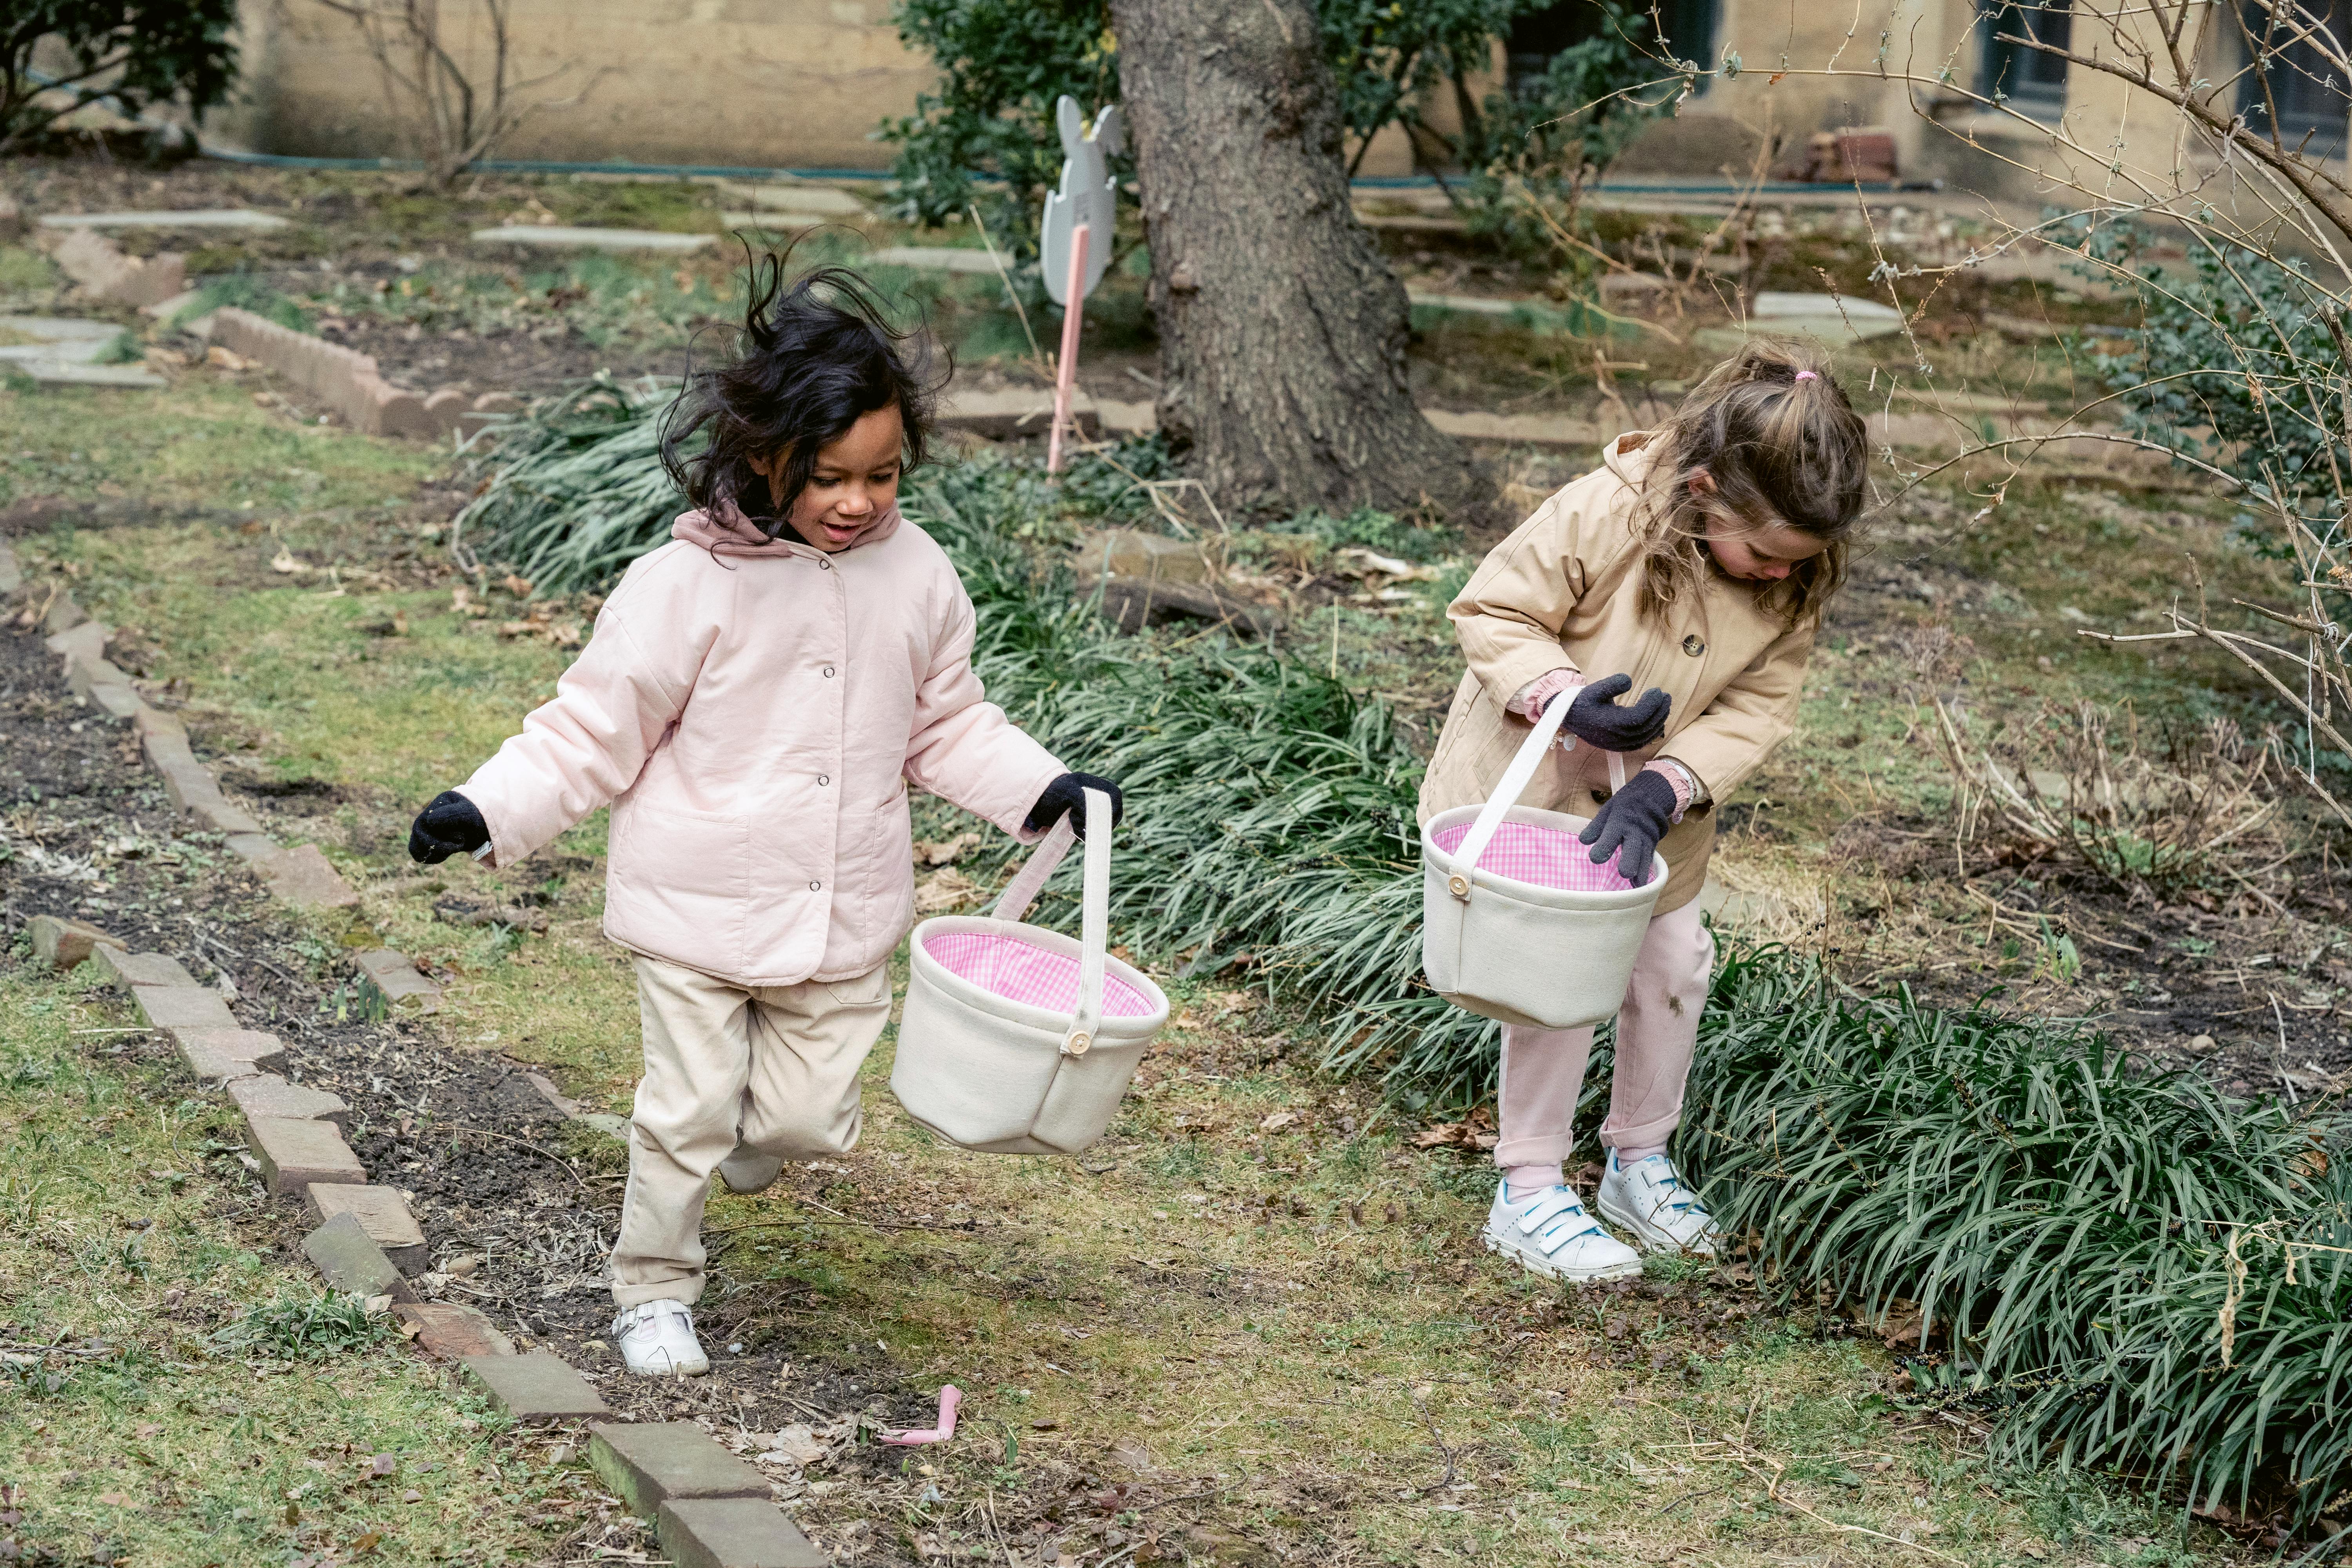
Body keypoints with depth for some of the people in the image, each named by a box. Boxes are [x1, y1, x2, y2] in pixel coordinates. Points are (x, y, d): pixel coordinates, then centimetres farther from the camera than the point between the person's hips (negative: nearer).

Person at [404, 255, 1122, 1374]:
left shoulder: (916, 578, 1)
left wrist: (1043, 789, 3)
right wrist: (487, 811, -19)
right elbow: (595, 730, -9)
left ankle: (740, 1139, 42)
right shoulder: (687, 586, -13)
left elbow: (947, 726, 14)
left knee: (810, 1121, 6)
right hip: (700, 909, -4)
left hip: (844, 917, 4)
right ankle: (653, 1292, 24)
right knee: (688, 1109, 2)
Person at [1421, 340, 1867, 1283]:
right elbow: (1491, 613, -22)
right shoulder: (1603, 516, -31)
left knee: (1673, 966, 10)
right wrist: (1566, 698, -38)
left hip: (1652, 809, 5)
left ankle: (1640, 1161, 30)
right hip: (1531, 785, -5)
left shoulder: (1795, 580, -16)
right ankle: (1528, 1190, 5)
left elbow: (1758, 709, -13)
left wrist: (1664, 792, -26)